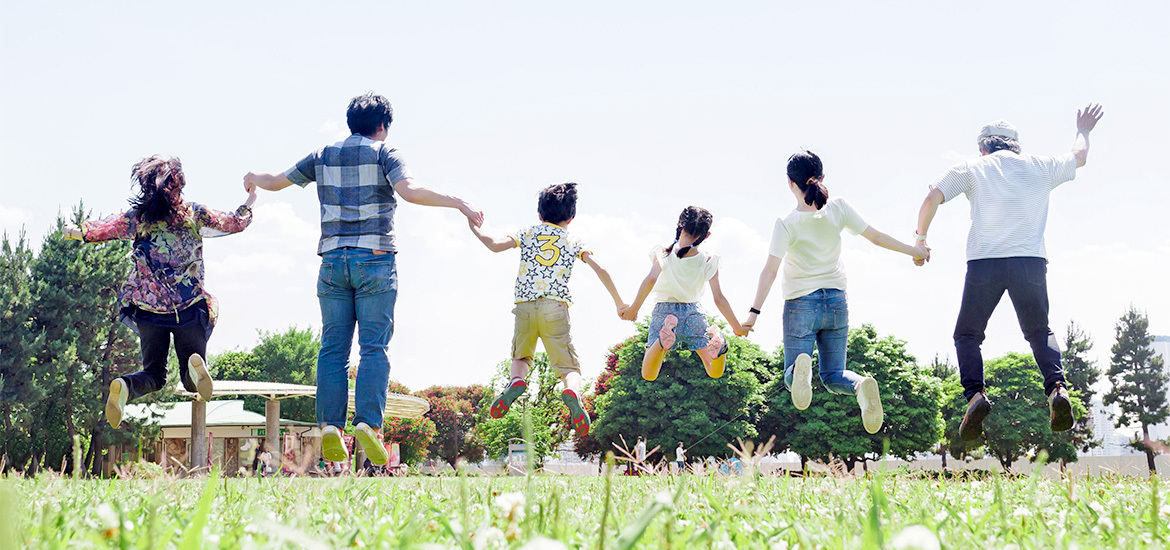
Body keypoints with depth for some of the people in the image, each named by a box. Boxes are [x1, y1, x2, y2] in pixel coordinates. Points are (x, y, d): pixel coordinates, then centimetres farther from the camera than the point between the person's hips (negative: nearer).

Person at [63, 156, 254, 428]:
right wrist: (250, 202, 36)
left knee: (154, 374, 13)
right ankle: (195, 367, -32)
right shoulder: (196, 215, 2)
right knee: (192, 381, 7)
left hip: (149, 307, 1)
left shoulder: (137, 217, 2)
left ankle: (124, 386, -23)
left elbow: (99, 230, 12)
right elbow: (235, 222, 14)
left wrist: (73, 232, 33)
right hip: (190, 306, -1)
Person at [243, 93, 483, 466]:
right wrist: (458, 203, -13)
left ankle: (330, 426, -2)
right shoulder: (383, 154, 2)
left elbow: (276, 182, 22)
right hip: (375, 260, -3)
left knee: (333, 348, 5)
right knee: (374, 347, -4)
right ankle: (368, 423, -16)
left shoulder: (323, 156, 14)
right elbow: (410, 191, -16)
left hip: (333, 260, 3)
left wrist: (254, 179, 44)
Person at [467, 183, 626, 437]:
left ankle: (517, 380, -13)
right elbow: (600, 270, 7)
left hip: (525, 305, 1)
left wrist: (474, 227, 19)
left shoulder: (527, 234, 14)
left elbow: (495, 245, 1)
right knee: (568, 364, 0)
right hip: (555, 307, -1)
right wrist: (619, 303, 16)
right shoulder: (574, 242, 14)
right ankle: (572, 392, -34)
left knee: (520, 356, 21)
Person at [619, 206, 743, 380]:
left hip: (663, 311, -1)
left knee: (648, 375, 0)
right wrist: (737, 328, 6)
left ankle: (663, 340, -33)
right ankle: (717, 343, -30)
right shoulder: (708, 263, -2)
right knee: (715, 372, 8)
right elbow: (719, 299, -3)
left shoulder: (663, 254, -5)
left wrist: (633, 308, -14)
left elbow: (651, 279, -21)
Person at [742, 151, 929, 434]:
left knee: (791, 377, 8)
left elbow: (770, 271, -17)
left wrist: (754, 312, -15)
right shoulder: (838, 209, -6)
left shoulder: (787, 224, -14)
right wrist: (914, 250, 15)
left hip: (800, 305, -3)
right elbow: (876, 236, 1)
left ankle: (800, 368, -33)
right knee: (833, 376, 14)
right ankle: (862, 385, -24)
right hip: (836, 302, 3)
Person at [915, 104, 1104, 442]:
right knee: (1040, 332, 17)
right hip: (1031, 261, 2)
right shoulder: (1040, 167, 17)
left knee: (967, 335, 10)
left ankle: (974, 392, -15)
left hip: (984, 262, -2)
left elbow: (933, 199, -1)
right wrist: (1083, 131, 55)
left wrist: (921, 238, 13)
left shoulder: (971, 169, 10)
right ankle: (1057, 387, -9)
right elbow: (1079, 157, 36)